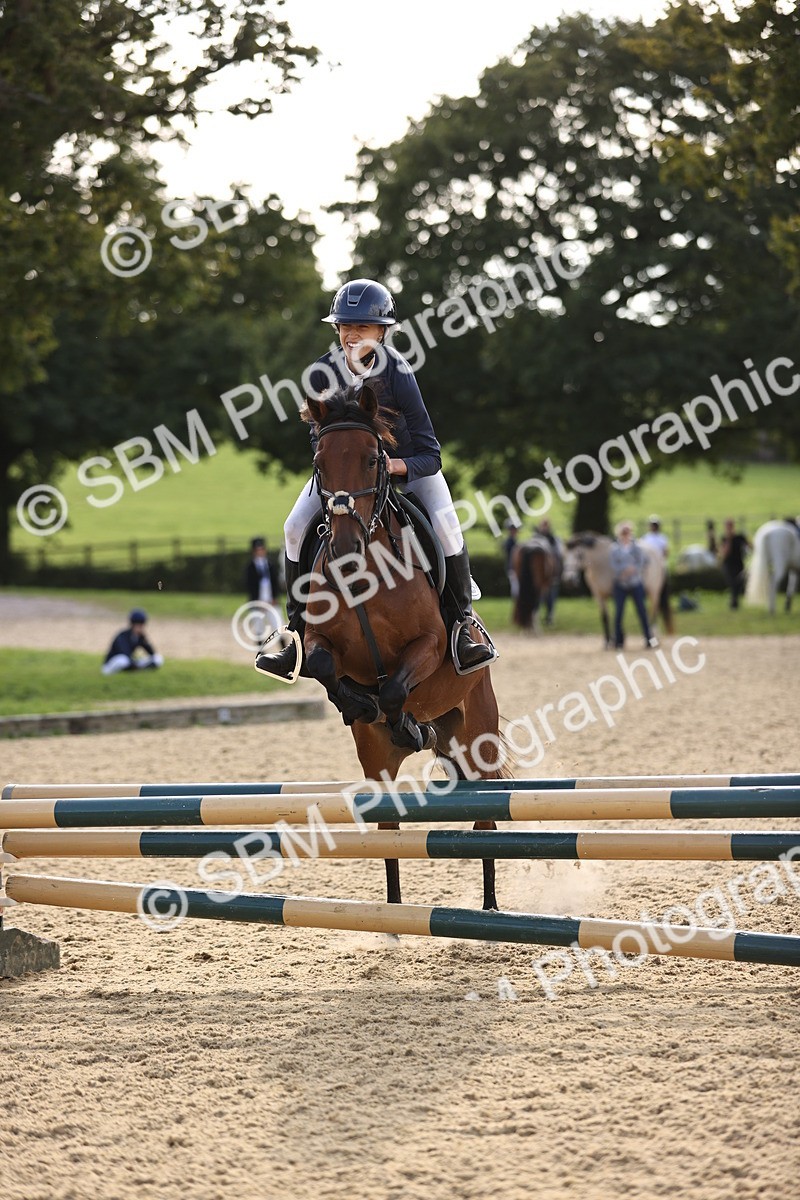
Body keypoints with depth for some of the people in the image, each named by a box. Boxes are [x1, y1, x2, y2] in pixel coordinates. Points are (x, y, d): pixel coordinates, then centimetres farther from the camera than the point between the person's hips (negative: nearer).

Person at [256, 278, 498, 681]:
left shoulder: (397, 374, -28)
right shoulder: (324, 373, -18)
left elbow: (430, 455, -28)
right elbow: (319, 435, -2)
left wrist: (399, 465, -47)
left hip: (406, 464, -3)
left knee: (444, 521, -28)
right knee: (296, 527, -15)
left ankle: (461, 622, -13)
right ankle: (297, 632, -5)